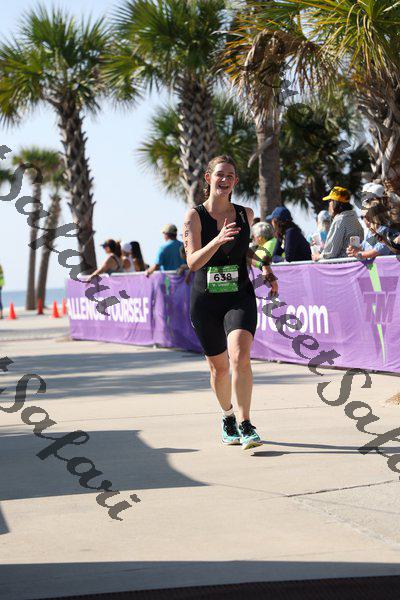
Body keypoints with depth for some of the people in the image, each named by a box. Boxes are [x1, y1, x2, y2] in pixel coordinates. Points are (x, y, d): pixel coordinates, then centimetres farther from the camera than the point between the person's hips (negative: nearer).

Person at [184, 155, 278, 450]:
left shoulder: (245, 214, 5)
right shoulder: (195, 215, -4)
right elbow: (193, 261, -16)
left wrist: (264, 265, 7)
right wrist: (218, 239, -31)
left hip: (240, 296, 0)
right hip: (205, 301, 0)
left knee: (240, 355, -23)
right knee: (219, 366, 10)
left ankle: (246, 425, -19)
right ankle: (228, 416, 36)